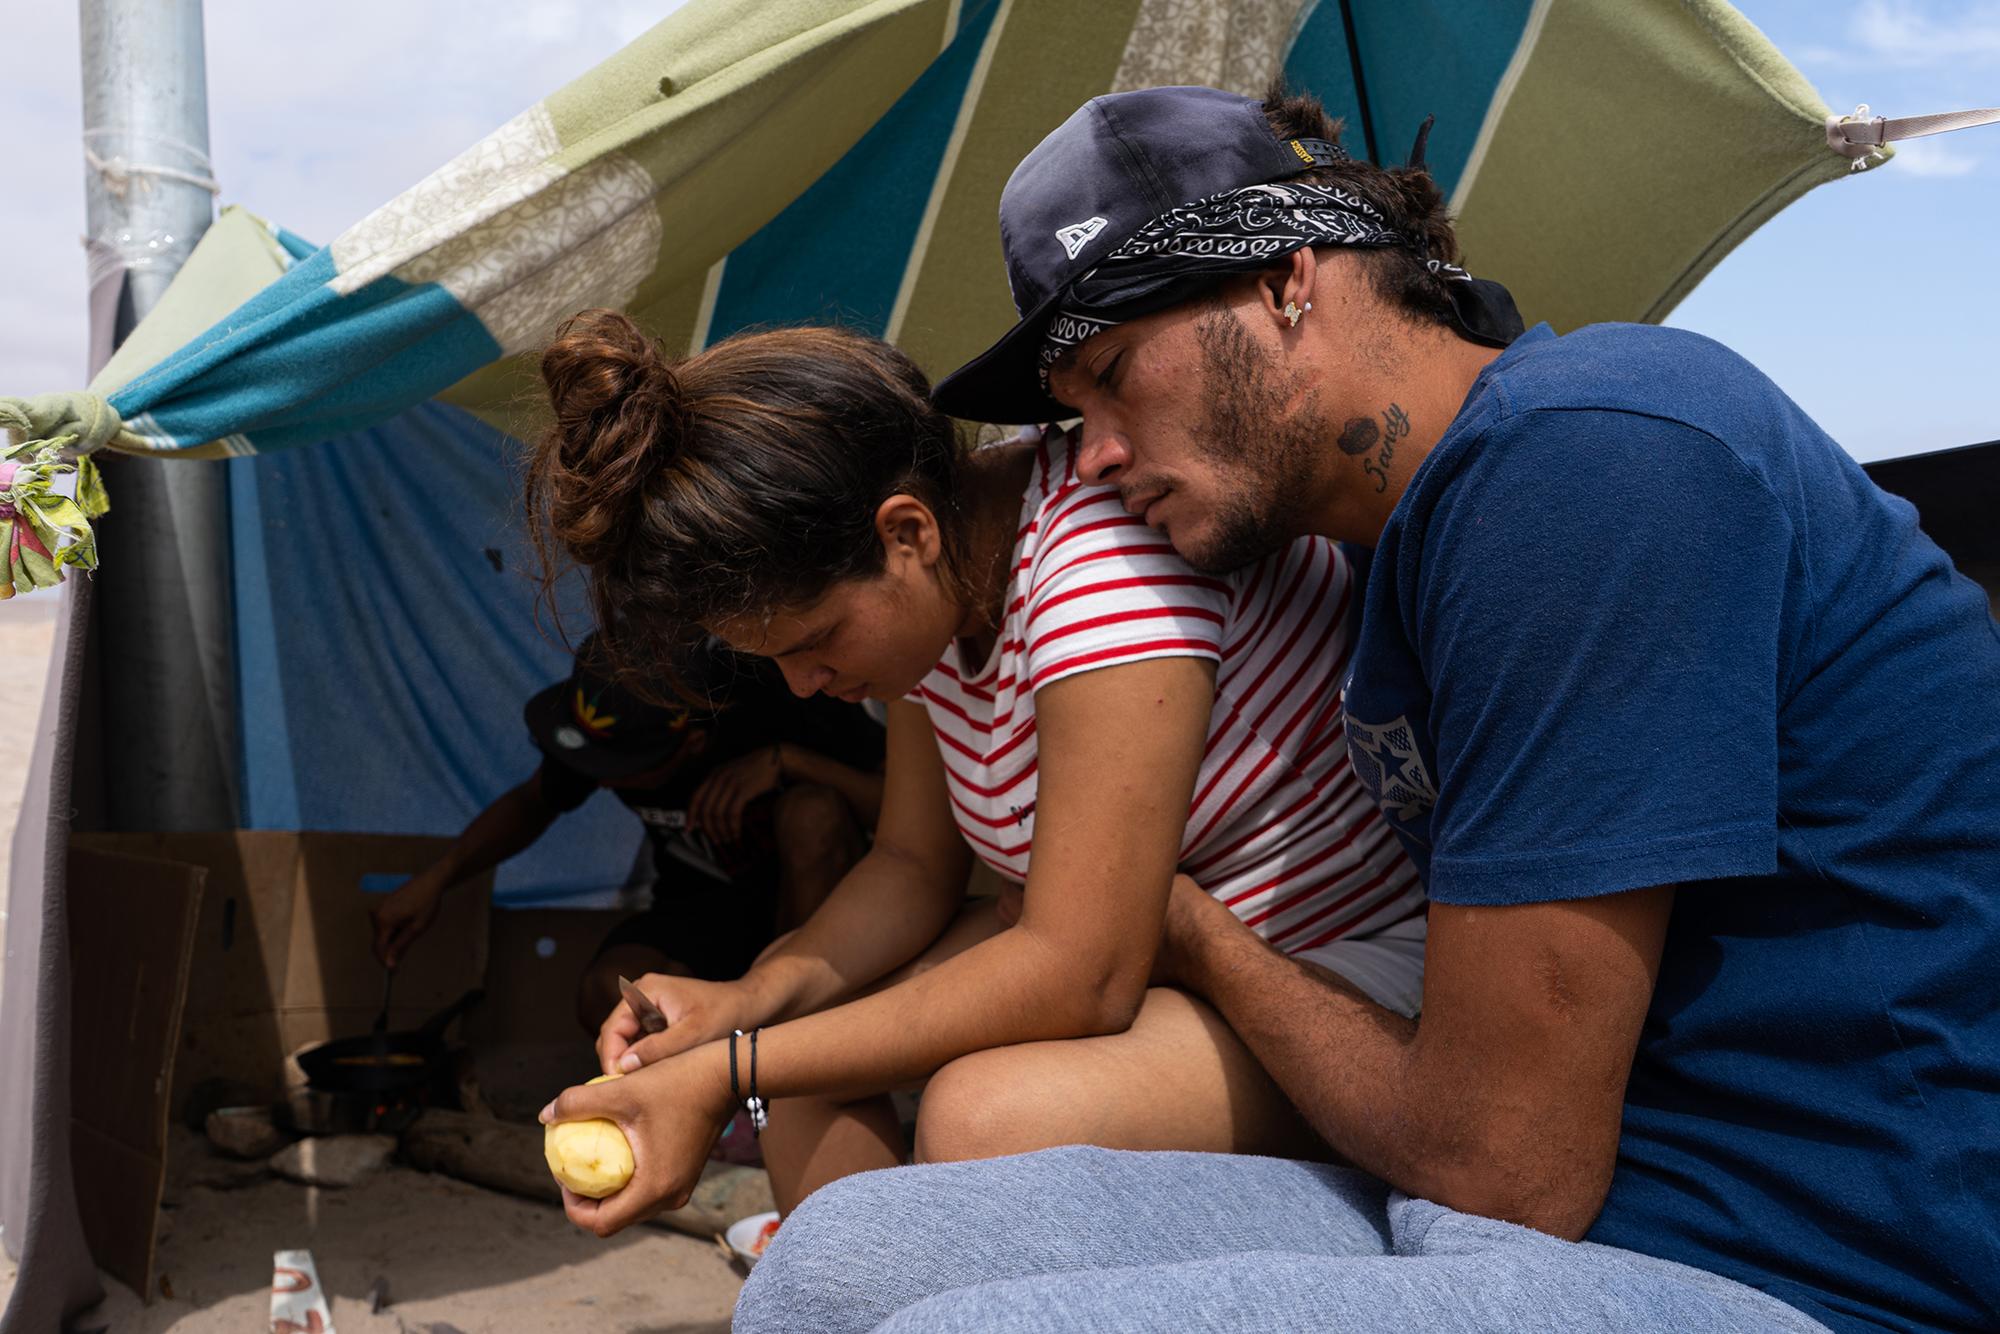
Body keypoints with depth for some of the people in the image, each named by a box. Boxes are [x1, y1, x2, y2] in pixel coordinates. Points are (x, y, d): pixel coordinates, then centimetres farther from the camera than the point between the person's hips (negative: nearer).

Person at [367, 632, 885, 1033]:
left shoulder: (781, 695, -26)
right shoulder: (608, 725, -13)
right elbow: (532, 801, 9)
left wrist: (785, 759, -34)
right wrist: (438, 876, -5)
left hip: (811, 897, -2)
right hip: (703, 913, 3)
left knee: (812, 814, -37)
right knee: (607, 996, -30)